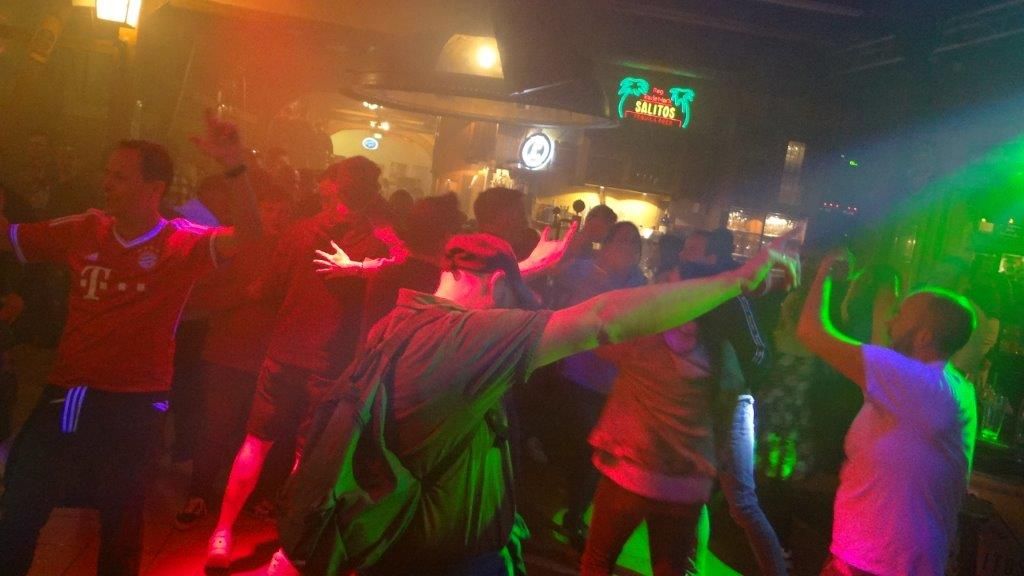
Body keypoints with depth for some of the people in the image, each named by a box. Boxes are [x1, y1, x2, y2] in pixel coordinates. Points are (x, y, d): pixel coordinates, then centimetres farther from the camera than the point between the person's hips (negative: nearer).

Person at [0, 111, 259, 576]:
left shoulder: (182, 242, -10)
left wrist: (234, 167, -39)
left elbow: (247, 237, -26)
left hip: (133, 406, -4)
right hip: (63, 396, 4)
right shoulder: (84, 230, 3)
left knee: (120, 523, 17)